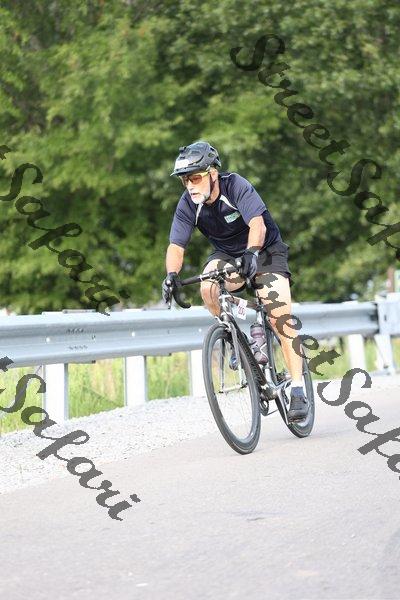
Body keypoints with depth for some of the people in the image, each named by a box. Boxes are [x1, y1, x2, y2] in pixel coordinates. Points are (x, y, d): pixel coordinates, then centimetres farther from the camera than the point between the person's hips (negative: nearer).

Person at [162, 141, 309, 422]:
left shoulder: (236, 186, -27)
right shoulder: (188, 204, -16)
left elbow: (257, 224, -39)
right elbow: (176, 246, -21)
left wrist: (252, 252, -58)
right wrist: (171, 274, -40)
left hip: (265, 249, -4)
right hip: (227, 254, 4)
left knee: (280, 319, -18)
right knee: (208, 288, -31)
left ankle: (298, 389, -11)